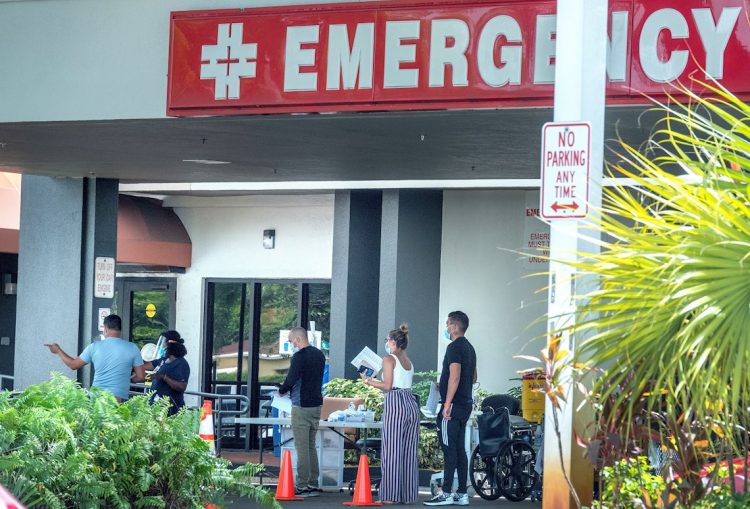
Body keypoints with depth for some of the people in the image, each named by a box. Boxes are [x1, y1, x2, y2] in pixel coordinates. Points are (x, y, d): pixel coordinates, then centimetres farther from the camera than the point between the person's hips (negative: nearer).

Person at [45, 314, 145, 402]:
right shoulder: (132, 348, -2)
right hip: (118, 399, -3)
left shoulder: (94, 347, 4)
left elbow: (73, 364, 16)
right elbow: (141, 376, 1)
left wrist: (58, 351, 34)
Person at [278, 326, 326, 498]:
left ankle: (302, 486, -4)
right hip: (316, 404, 8)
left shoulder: (300, 356, -15)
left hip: (302, 406, -8)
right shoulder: (319, 355, 11)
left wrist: (282, 390, -1)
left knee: (302, 447, -5)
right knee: (311, 445, 14)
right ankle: (313, 484, 15)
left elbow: (291, 380, -21)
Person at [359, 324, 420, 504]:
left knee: (392, 450, -5)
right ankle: (408, 494, 8)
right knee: (409, 451, 7)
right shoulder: (409, 362, 18)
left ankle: (391, 495, -6)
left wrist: (368, 381, 3)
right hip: (411, 403, 7)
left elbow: (387, 386, -10)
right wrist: (375, 381, 28)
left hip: (396, 403, -7)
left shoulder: (389, 359, -4)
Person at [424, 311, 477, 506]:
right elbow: (473, 378, 25)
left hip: (453, 405, -10)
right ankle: (462, 494, 10)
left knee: (449, 449, -10)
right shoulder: (469, 348, 18)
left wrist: (447, 404, -22)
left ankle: (446, 494, -11)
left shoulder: (455, 347, -13)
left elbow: (454, 377, -21)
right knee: (460, 450, 10)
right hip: (465, 405, 10)